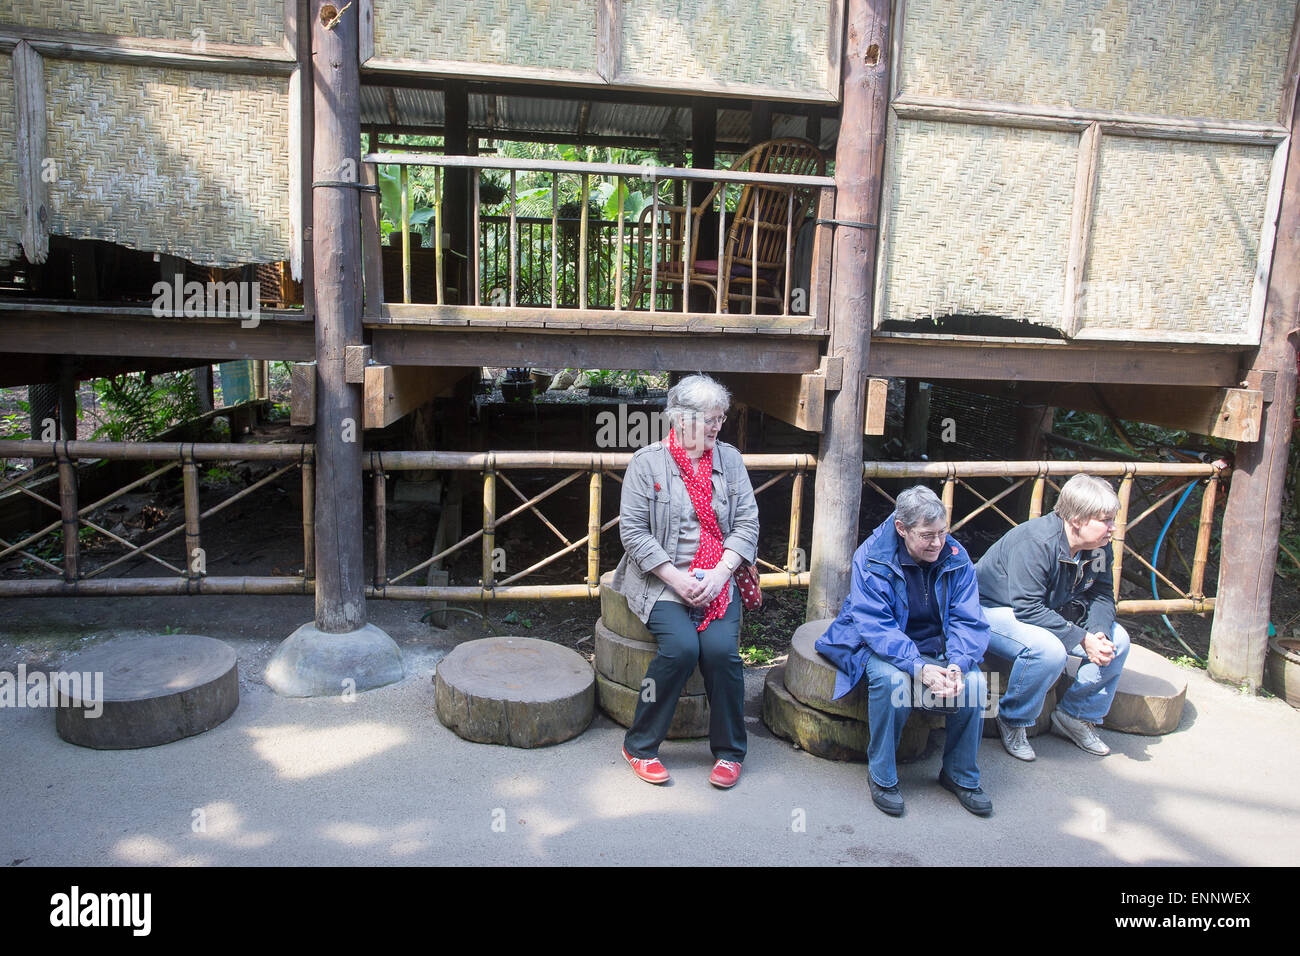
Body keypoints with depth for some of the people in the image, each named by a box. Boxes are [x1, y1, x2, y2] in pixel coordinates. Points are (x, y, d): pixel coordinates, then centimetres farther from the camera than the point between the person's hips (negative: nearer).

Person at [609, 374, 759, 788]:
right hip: (662, 578, -3)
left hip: (718, 579, 3)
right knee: (681, 646, -26)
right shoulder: (647, 462, -2)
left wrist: (718, 575, -10)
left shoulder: (729, 459, 9)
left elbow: (747, 524, 5)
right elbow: (633, 530, -6)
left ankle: (729, 751, 1)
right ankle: (640, 746, -5)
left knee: (721, 647, -22)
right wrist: (676, 579, -14)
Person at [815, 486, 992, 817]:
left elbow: (967, 621, -7)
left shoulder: (956, 557, -7)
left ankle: (961, 775, 2)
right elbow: (874, 625, -24)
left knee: (974, 681, -24)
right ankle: (882, 775, -11)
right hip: (882, 645, -3)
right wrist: (919, 667, -38)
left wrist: (957, 664, -28)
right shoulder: (871, 558, -18)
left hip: (937, 645, 3)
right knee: (892, 678, -35)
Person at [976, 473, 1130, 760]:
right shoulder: (1036, 542, -32)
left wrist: (1099, 632, -22)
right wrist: (1083, 639, -32)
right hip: (994, 609, -9)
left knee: (1117, 641, -3)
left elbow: (1101, 595, 0)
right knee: (1049, 650, -35)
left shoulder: (1099, 546, -5)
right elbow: (1028, 609, -33)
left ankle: (1076, 715, 11)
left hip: (1049, 611, 9)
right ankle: (1012, 722, -10)